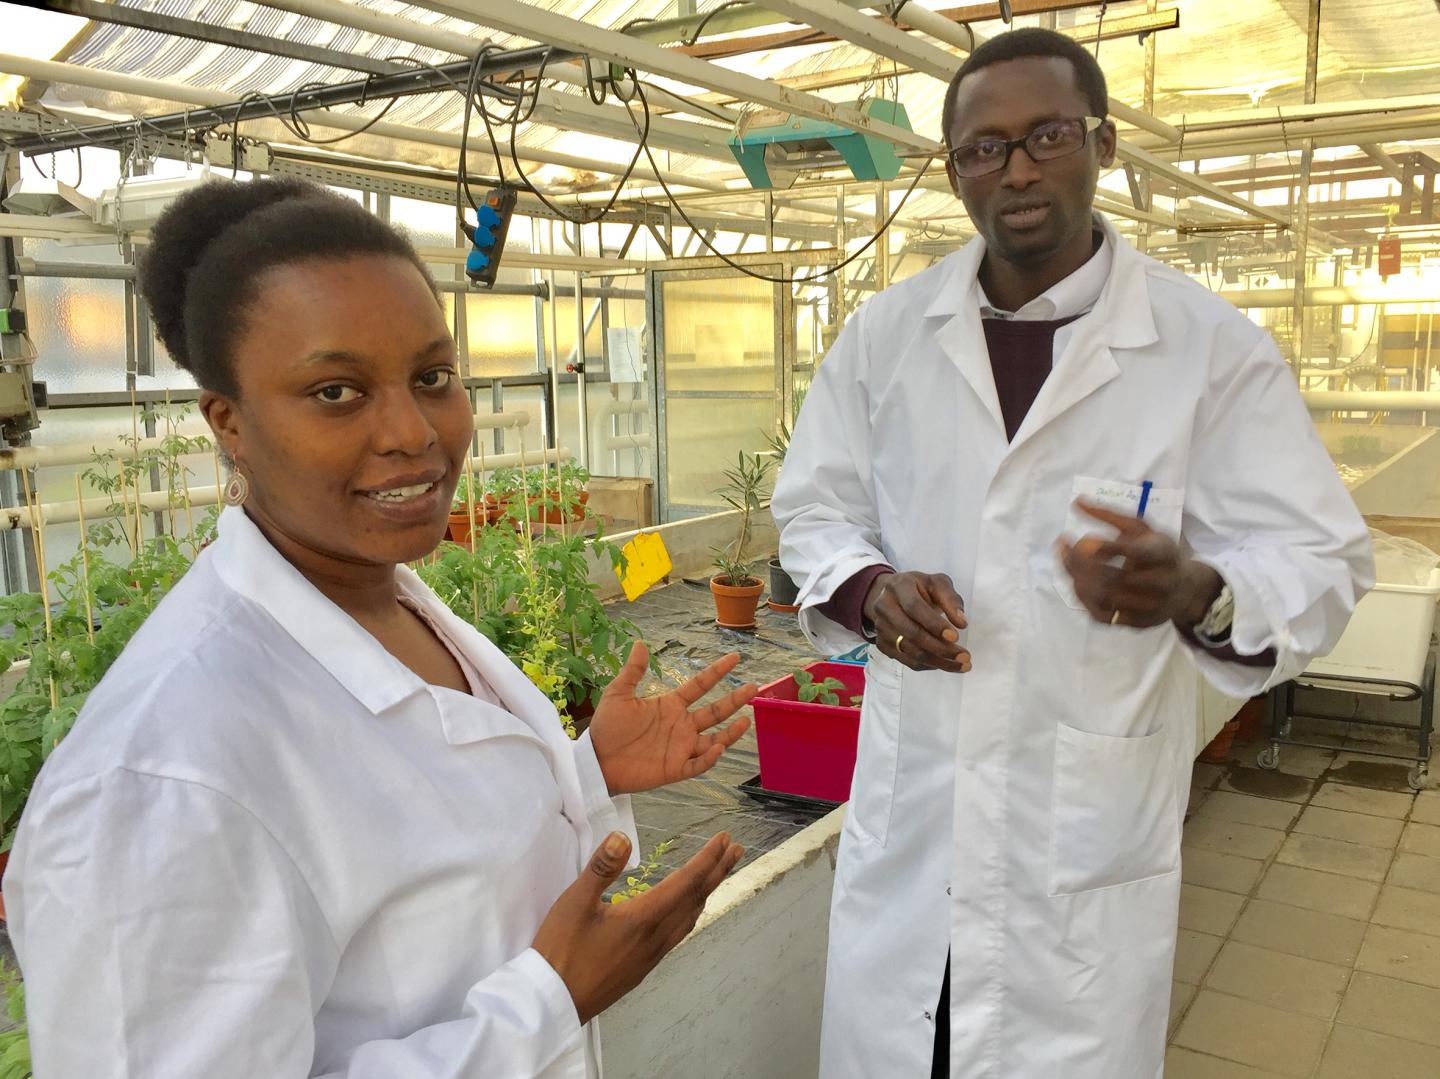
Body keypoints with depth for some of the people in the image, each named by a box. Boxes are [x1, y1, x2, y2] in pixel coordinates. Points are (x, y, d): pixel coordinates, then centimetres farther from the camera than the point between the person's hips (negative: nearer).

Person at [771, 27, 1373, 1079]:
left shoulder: (1214, 347, -7)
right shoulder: (884, 333, 1)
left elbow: (1320, 558, -6)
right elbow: (814, 508, 8)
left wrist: (1196, 591, -28)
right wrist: (869, 589, -14)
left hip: (1095, 820, -2)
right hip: (909, 799, 3)